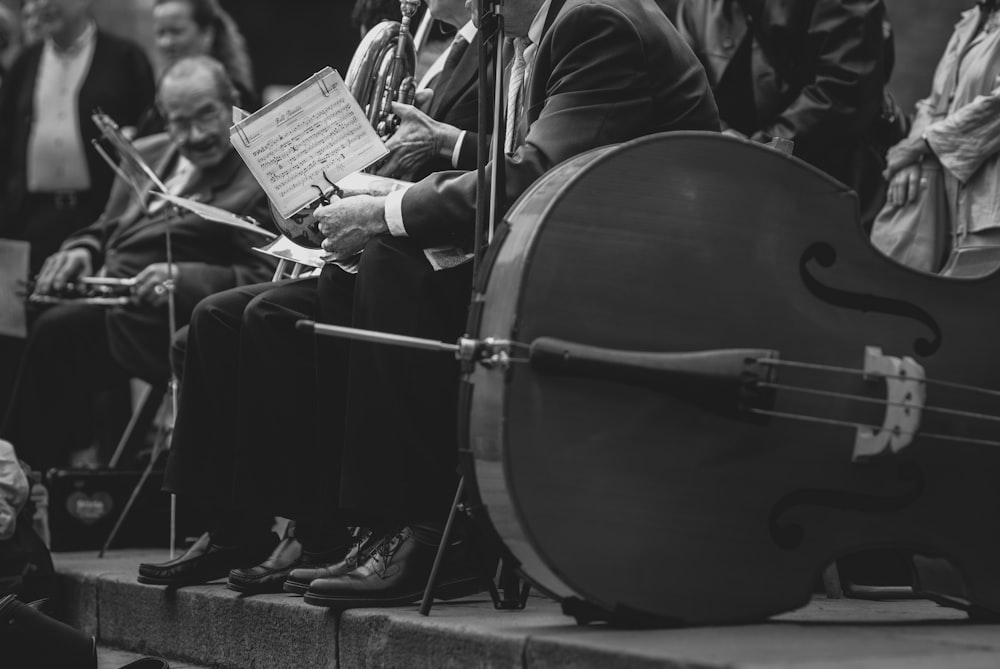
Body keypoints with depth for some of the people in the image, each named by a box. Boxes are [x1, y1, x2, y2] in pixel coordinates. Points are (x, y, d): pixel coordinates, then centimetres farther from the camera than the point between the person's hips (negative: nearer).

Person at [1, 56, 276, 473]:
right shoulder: (147, 156, 21)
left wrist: (182, 278, -24)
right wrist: (82, 250, 4)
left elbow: (261, 279, -9)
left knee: (60, 326, -29)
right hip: (100, 292, 7)